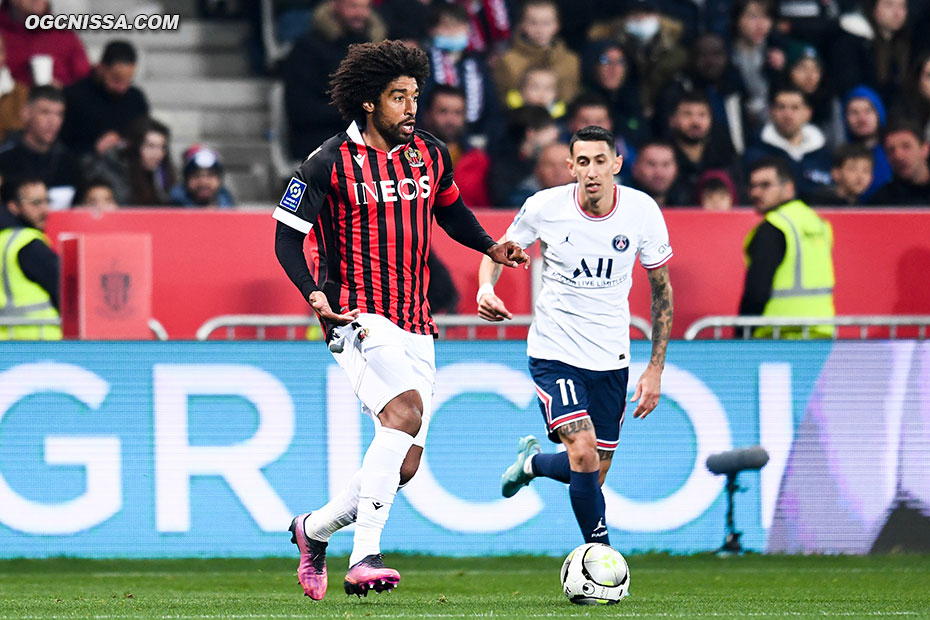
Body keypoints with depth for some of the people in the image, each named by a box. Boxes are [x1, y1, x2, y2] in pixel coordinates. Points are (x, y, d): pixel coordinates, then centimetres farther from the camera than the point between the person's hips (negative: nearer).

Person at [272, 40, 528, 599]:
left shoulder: (430, 155, 10)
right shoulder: (330, 163, -7)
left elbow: (451, 210, 28)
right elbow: (287, 235, -2)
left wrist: (491, 248, 10)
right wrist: (314, 293, -19)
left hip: (416, 328, 7)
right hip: (358, 318, -7)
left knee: (406, 464, 2)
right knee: (404, 408, -32)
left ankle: (315, 530, 27)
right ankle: (365, 556, -35)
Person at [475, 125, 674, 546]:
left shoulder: (642, 211, -10)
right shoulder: (544, 208, -14)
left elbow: (661, 289, 2)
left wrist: (655, 368, -1)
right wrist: (486, 288, -18)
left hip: (611, 357, 3)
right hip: (554, 353, -3)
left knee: (593, 473, 9)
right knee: (584, 453, -22)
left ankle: (532, 462, 43)